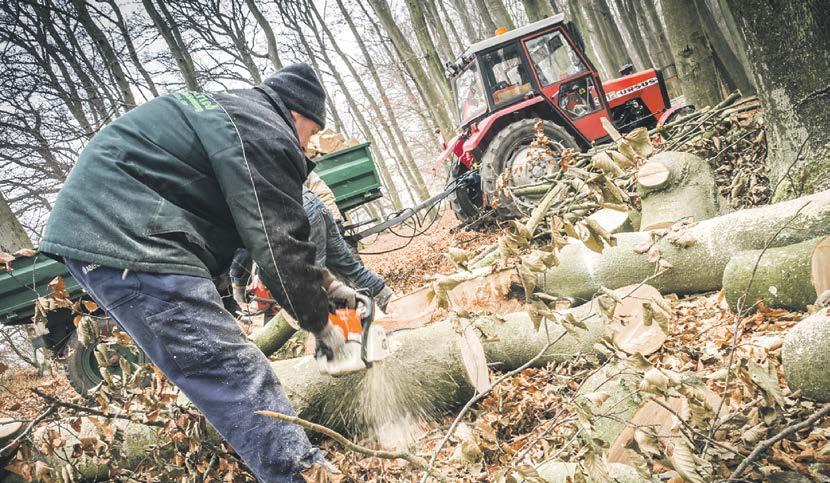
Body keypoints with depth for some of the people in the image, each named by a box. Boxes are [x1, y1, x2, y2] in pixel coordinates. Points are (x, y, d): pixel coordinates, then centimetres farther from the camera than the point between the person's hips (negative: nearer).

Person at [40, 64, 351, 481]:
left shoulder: (232, 114, 25)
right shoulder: (265, 132, -7)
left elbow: (275, 229, 28)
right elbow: (279, 246, -10)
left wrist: (326, 283, 27)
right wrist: (321, 325, 3)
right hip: (130, 243, -11)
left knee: (220, 370, 16)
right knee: (239, 378, -14)